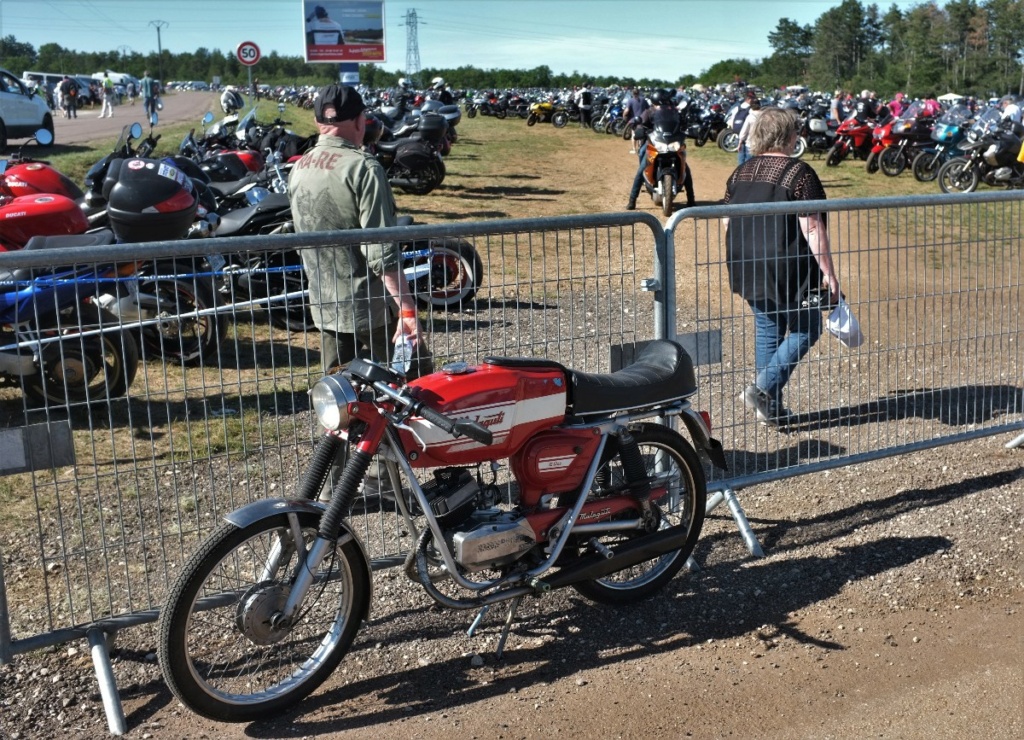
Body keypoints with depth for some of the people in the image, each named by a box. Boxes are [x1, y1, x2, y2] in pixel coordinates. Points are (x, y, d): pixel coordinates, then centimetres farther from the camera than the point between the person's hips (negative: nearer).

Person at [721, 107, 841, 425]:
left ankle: (770, 407, 19)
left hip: (749, 268, 7)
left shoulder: (740, 173, 7)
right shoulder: (798, 173, -13)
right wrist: (828, 273, -12)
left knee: (767, 330, 15)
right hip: (789, 269, -7)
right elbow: (812, 228, -16)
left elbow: (727, 221, 13)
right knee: (805, 329, 9)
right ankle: (763, 388, -4)